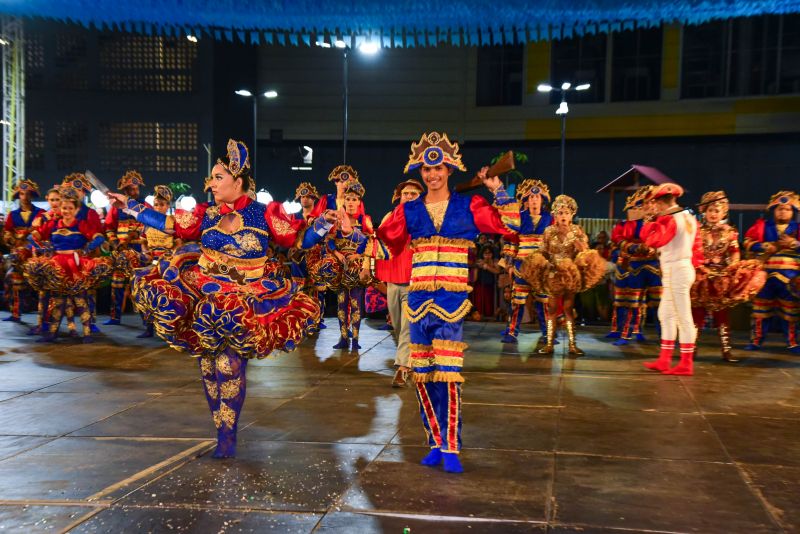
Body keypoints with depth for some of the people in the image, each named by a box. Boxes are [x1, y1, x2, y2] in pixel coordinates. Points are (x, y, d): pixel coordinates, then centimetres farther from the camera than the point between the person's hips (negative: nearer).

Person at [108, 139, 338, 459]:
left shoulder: (265, 214, -6)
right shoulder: (207, 213, 3)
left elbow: (299, 239, -2)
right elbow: (169, 224, 11)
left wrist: (323, 223, -19)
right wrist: (129, 205, 12)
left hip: (247, 305, -4)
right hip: (205, 298, 4)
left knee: (230, 365, -12)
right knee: (208, 367, 5)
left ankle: (227, 435, 3)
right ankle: (222, 428, 20)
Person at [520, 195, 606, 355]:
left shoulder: (577, 231, 1)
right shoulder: (549, 232, 3)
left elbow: (586, 252, -6)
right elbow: (542, 253, 4)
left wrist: (573, 236, -16)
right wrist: (546, 263, -16)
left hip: (571, 274, 0)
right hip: (553, 273, 0)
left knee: (568, 308, 1)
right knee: (552, 308, 1)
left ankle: (572, 344, 5)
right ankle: (549, 343, 4)